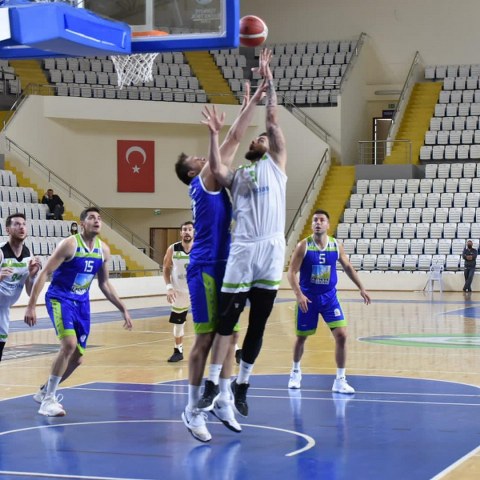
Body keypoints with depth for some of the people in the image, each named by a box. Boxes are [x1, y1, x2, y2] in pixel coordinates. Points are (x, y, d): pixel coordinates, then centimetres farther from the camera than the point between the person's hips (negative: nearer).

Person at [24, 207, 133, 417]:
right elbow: (44, 274, -16)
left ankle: (45, 391, 31)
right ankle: (48, 400, -15)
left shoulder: (103, 250, 2)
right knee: (69, 344, -26)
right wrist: (31, 306, -22)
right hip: (59, 298, -7)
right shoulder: (70, 244, -17)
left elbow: (104, 283, 15)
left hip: (82, 303, 7)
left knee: (77, 358, 7)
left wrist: (123, 309, 11)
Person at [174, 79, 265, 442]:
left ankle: (223, 401, 15)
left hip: (223, 267, 9)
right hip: (205, 269, -9)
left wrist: (249, 106, 18)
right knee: (206, 338, -6)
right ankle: (194, 409, 0)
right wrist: (253, 102, -7)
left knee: (229, 334, 9)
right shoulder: (202, 182, -6)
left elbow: (231, 142, 20)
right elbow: (234, 139, -10)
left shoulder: (213, 185, 17)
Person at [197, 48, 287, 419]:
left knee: (258, 323, 5)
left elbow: (273, 119, 8)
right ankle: (213, 383, 3)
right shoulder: (237, 175, 18)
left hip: (270, 250, -1)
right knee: (227, 319, -2)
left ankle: (242, 386, 15)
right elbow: (217, 170, -6)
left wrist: (268, 78, 6)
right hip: (241, 250, 1)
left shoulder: (276, 164, 14)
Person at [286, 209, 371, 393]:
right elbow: (291, 272, -14)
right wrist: (299, 294, -26)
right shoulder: (303, 246, -12)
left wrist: (361, 288, 11)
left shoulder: (336, 246, -3)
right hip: (308, 297, -2)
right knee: (301, 337, 11)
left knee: (341, 335, -10)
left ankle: (340, 380, -2)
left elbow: (348, 267, 12)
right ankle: (296, 371, 37)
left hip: (329, 297, 2)